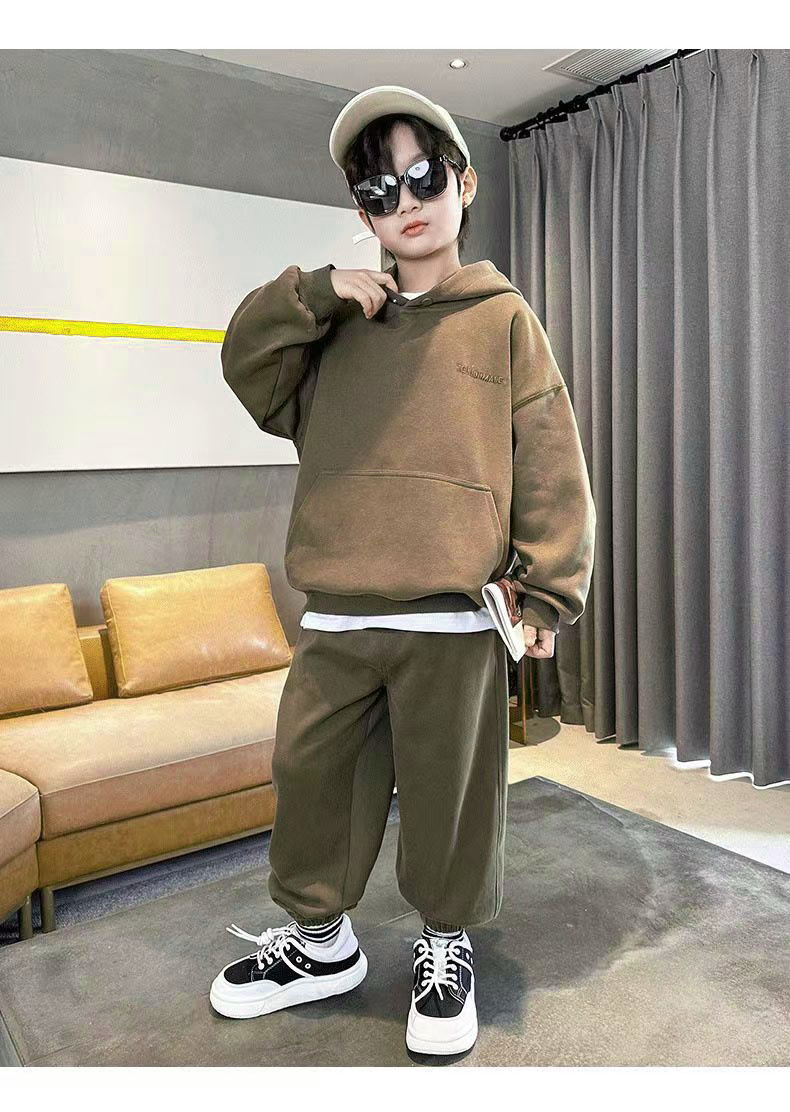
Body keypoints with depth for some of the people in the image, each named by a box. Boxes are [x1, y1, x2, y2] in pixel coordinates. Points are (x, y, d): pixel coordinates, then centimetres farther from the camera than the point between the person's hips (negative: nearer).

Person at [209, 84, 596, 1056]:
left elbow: (549, 459, 0)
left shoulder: (501, 316, 5)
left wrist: (548, 590, -5)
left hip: (453, 619, -4)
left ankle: (445, 945, 34)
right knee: (312, 779, 13)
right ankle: (322, 939, 36)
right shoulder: (338, 321, 16)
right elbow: (247, 367, 11)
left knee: (447, 793, 8)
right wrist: (314, 292, -2)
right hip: (335, 618, 4)